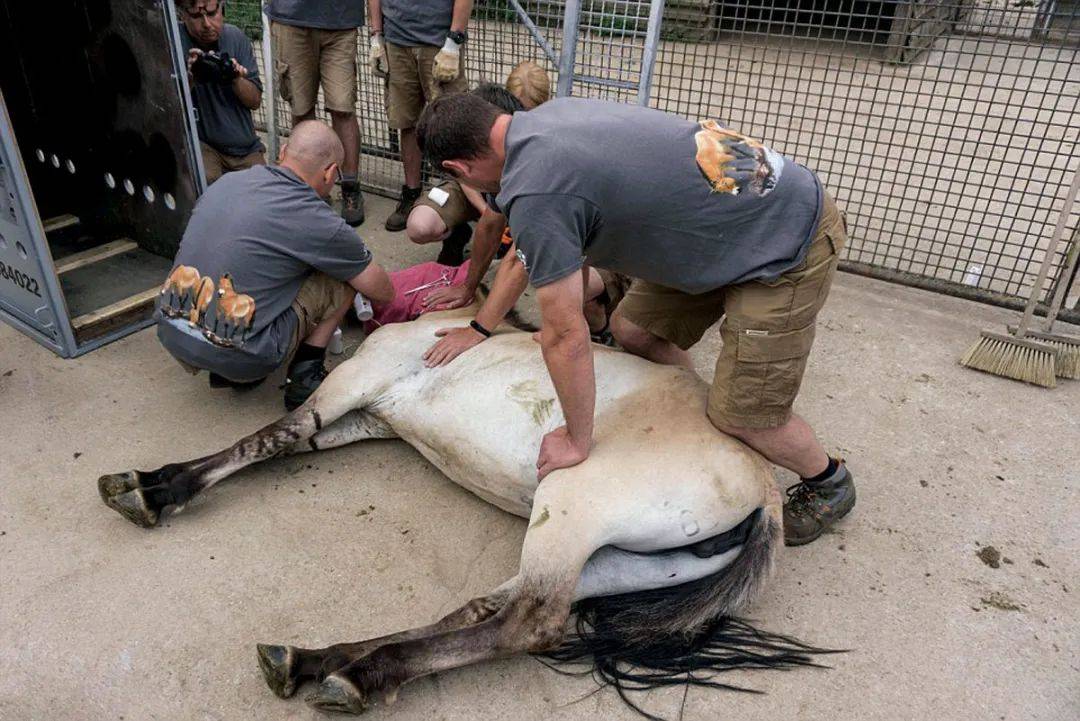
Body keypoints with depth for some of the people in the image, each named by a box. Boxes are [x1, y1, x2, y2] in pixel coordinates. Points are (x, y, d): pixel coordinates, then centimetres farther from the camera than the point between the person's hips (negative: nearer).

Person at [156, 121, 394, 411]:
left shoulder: (227, 181, 8)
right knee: (345, 276, 5)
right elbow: (383, 293, 5)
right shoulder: (318, 223, -9)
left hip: (169, 333, 7)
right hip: (237, 357, -6)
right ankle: (304, 376, 7)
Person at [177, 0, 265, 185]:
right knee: (205, 182, -30)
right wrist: (190, 79, -31)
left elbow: (255, 101, 1)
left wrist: (236, 79, -19)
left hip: (244, 146, 4)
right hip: (198, 140, -3)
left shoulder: (236, 37, 1)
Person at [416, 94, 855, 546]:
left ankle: (830, 484, 27)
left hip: (788, 243, -9)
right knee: (633, 330, 12)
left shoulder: (534, 193, -27)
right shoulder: (545, 117, 1)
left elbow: (566, 337, -21)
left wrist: (577, 441, -6)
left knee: (741, 416, -4)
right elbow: (526, 248, 14)